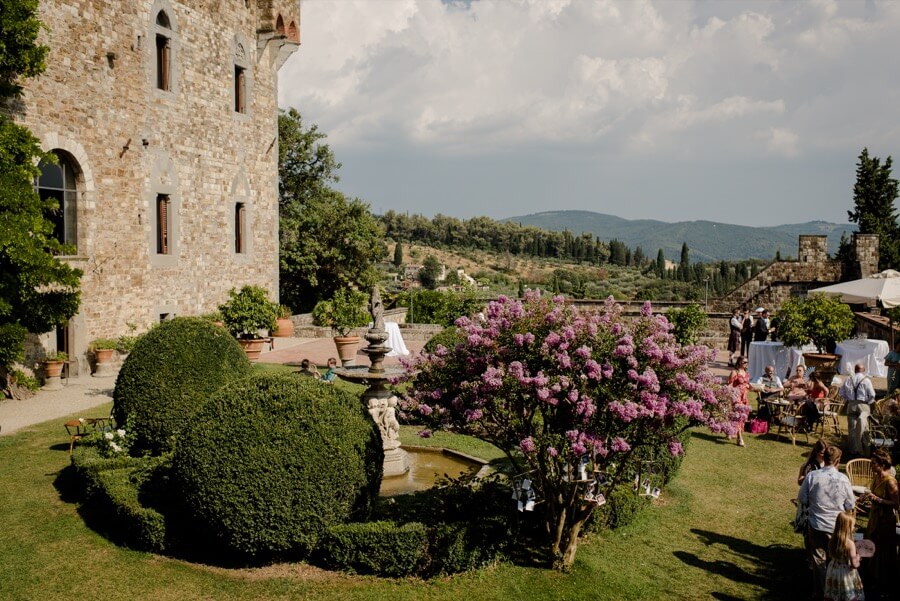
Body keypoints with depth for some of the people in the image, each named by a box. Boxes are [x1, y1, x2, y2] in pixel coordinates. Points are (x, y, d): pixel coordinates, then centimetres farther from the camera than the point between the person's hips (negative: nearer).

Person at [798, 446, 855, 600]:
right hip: (837, 527, 0)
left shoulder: (812, 476, -15)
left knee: (818, 561, 14)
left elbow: (801, 499, -6)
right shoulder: (843, 479, -15)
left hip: (816, 526, 0)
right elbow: (850, 505, -4)